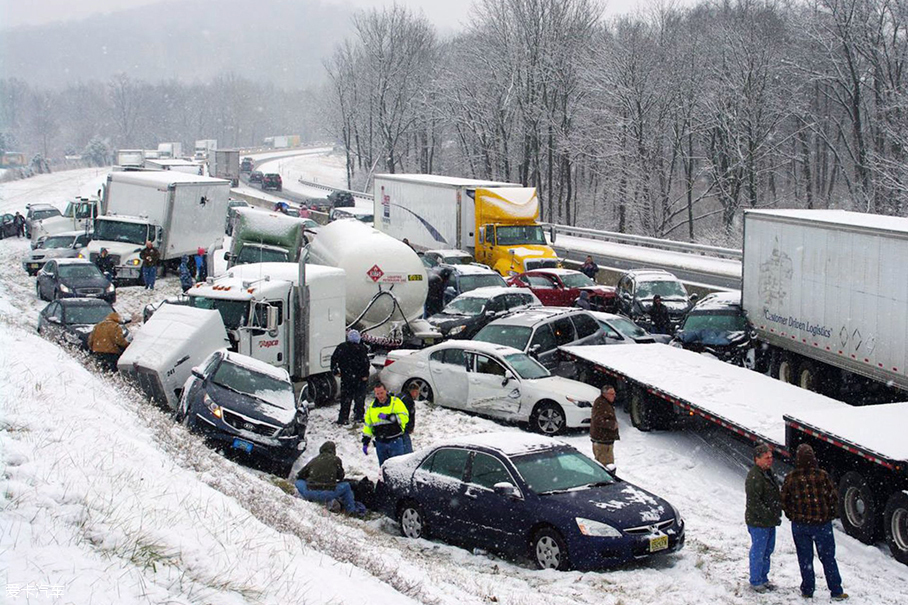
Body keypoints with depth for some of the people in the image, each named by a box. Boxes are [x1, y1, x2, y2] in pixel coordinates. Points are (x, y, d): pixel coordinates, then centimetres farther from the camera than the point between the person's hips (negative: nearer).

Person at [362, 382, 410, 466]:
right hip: (380, 443, 5)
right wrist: (365, 442, 14)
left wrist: (388, 417, -24)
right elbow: (367, 425, 19)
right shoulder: (372, 407, 13)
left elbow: (404, 417, -16)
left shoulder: (395, 402, -3)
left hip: (395, 441, -5)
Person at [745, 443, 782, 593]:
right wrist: (770, 516, -23)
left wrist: (776, 515, 16)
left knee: (768, 550, 18)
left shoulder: (768, 473, 11)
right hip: (758, 523, -9)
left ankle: (764, 578, 32)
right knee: (758, 552, 1)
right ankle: (755, 581, 14)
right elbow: (753, 502, -25)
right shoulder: (754, 477, -21)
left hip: (770, 522, 9)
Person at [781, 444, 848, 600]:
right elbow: (833, 497, -5)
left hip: (800, 525, 1)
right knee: (828, 558, 9)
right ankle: (836, 591, 13)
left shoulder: (790, 478, -8)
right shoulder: (822, 476, -12)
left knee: (805, 558, 12)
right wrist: (829, 515, 11)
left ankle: (807, 590, 17)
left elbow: (784, 501, 1)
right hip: (822, 523, -1)